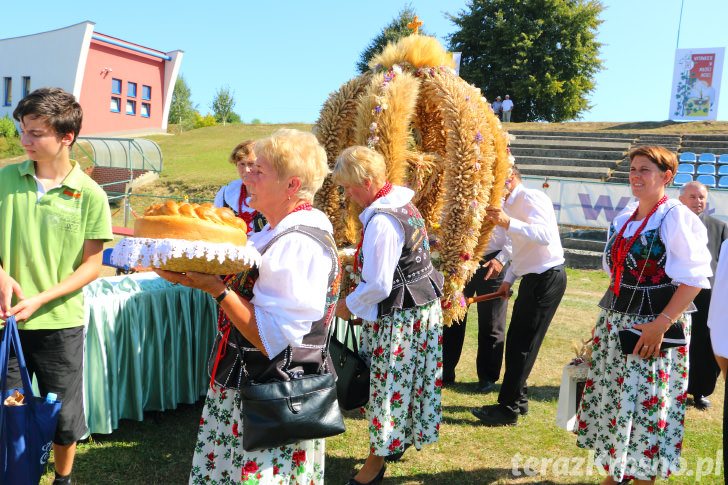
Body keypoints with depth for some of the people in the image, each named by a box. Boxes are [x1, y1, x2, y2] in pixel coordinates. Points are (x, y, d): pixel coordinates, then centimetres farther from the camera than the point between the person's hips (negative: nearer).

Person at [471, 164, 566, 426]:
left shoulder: (530, 198, -14)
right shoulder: (511, 204, 17)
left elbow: (545, 235, -31)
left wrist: (508, 223, -39)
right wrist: (508, 279, 18)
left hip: (547, 278, -10)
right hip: (533, 277, 10)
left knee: (522, 344, -6)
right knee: (515, 341, 15)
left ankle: (508, 409, 2)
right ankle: (518, 398, 27)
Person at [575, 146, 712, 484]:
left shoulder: (677, 218, -11)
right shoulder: (624, 218, 10)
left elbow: (695, 278, -16)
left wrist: (661, 324, -22)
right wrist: (609, 314, 13)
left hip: (653, 326, -6)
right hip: (614, 322, 7)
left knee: (646, 407, 2)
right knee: (610, 400, 12)